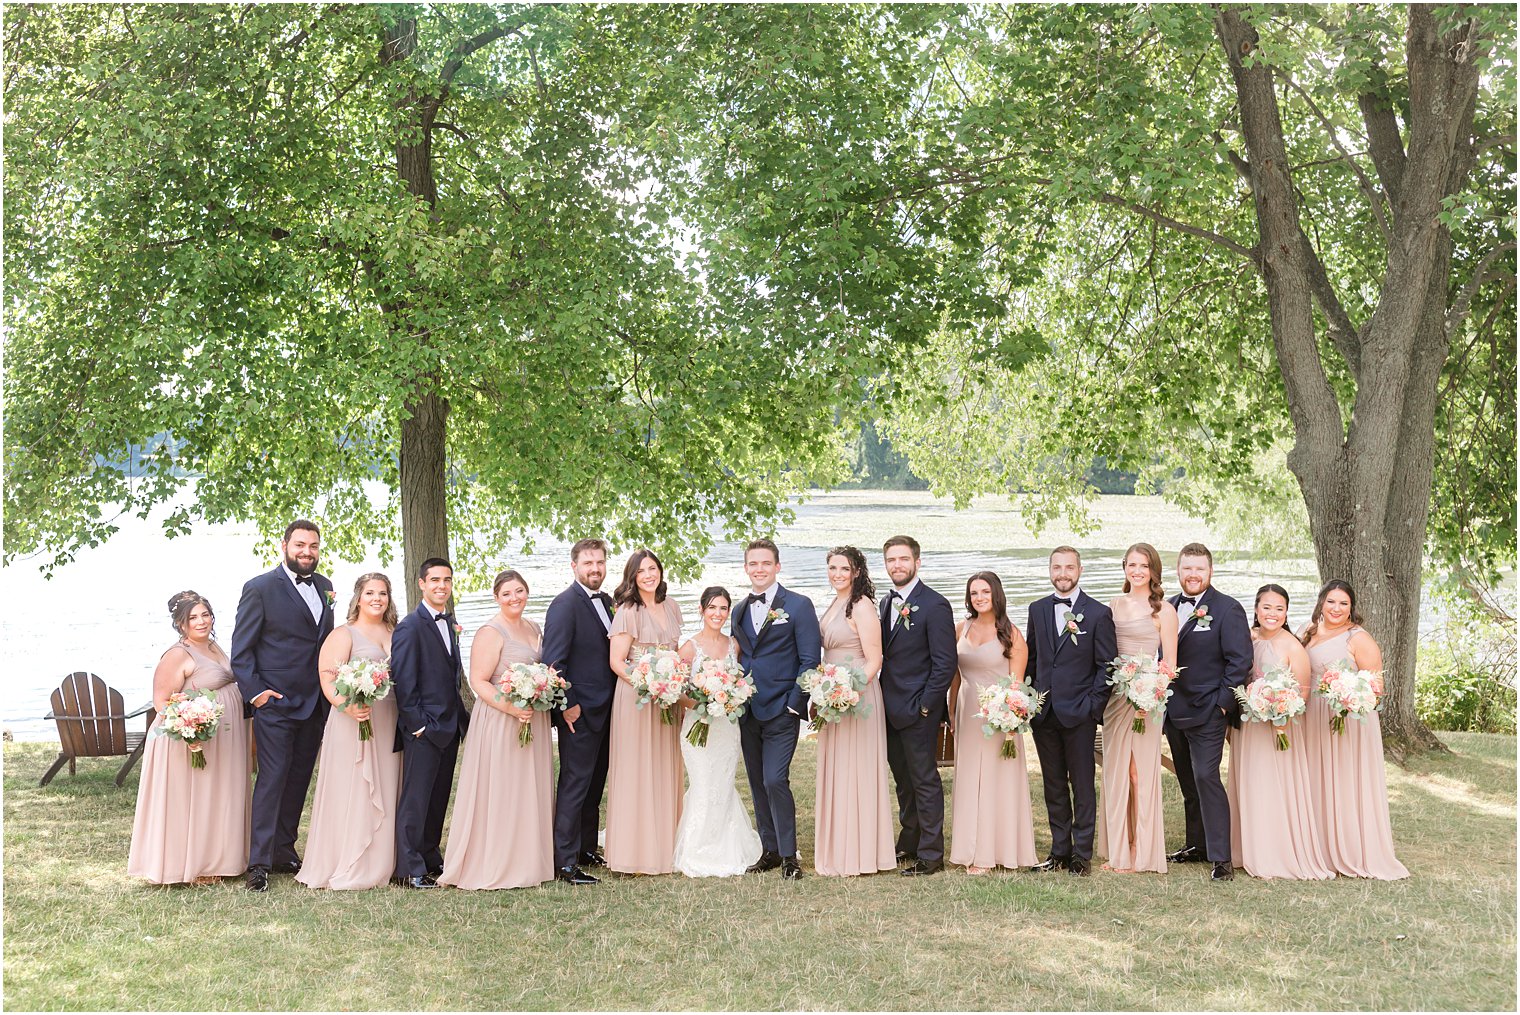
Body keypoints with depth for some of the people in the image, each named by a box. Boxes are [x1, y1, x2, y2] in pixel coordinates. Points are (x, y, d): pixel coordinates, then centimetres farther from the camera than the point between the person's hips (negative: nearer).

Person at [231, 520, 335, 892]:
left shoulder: (323, 586, 11)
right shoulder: (260, 588, -7)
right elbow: (241, 648, -7)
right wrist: (254, 691, -15)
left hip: (314, 704, 6)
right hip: (275, 702, -6)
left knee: (299, 780, 12)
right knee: (272, 779, -6)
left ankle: (284, 851, 22)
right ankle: (259, 863, -2)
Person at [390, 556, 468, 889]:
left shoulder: (449, 624, 13)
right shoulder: (410, 627, -11)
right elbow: (403, 681, -14)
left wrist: (461, 718, 11)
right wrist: (417, 724, -16)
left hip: (450, 725, 8)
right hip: (424, 728, -8)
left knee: (439, 798, 14)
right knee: (415, 799, -2)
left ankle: (431, 859, 24)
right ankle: (410, 870, 4)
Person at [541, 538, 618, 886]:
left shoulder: (607, 602, 12)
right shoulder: (565, 604, -14)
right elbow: (553, 660, -18)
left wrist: (616, 702, 11)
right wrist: (567, 706, -18)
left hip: (605, 710, 8)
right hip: (579, 711, -8)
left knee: (595, 785, 16)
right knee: (574, 785, -4)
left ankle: (587, 848, 27)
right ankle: (565, 862, 1)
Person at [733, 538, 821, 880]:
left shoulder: (798, 605, -4)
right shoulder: (740, 610, 13)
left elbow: (810, 659, -7)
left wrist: (794, 704, -12)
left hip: (781, 711, -6)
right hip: (747, 711, 6)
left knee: (775, 780, -13)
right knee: (758, 784, 10)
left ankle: (789, 856, -1)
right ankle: (769, 851, 21)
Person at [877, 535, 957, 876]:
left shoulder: (935, 605, -11)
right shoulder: (886, 604, 13)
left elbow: (945, 663, -14)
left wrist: (925, 706, -15)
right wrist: (882, 700, 7)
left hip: (918, 710, -8)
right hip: (890, 709, 8)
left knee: (925, 781, -1)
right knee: (903, 781, 16)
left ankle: (931, 855, 6)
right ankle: (909, 844, 27)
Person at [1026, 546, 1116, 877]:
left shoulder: (1098, 613, -3)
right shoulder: (1037, 609, 9)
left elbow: (1106, 665, -3)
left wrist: (1093, 705, -9)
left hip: (1079, 713, -4)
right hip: (1044, 713, 4)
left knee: (1082, 786, 3)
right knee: (1053, 785, 10)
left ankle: (1082, 855, 10)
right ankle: (1060, 851, 19)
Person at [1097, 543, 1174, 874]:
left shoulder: (1163, 610, -3)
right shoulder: (1113, 606, 11)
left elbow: (1170, 663, -5)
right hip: (1114, 695, 5)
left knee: (1141, 772, -3)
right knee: (1115, 772, 9)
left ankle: (1143, 853, 7)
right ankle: (1119, 850, 18)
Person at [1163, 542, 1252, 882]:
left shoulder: (1228, 609, -8)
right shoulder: (1169, 607, 10)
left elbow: (1240, 661, -11)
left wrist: (1223, 704, -13)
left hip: (1208, 712, -6)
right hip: (1174, 711, 6)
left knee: (1206, 778, -12)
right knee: (1188, 783, 14)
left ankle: (1221, 858, -8)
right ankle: (1197, 845, 26)